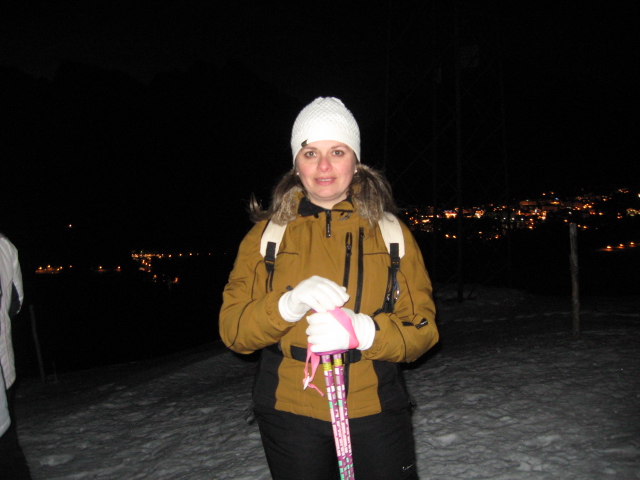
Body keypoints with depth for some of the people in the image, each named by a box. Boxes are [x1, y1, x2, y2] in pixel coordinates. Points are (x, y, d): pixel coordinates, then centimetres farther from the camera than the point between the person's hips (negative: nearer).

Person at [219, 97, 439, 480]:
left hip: (376, 415, 0)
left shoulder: (390, 232, 1)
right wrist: (287, 305, -25)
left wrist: (362, 332, -23)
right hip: (291, 419, 0)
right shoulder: (268, 234, 1)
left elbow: (423, 329, -3)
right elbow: (232, 330, -6)